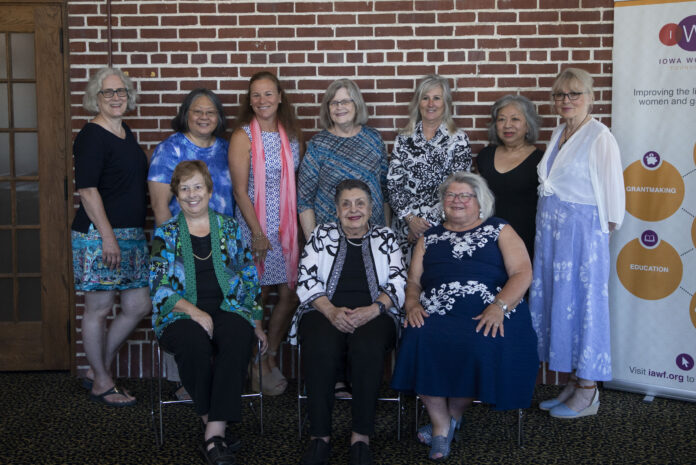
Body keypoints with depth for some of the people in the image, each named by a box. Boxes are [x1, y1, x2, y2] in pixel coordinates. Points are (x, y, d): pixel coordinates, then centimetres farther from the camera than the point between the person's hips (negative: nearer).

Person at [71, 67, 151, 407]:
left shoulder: (126, 133, 15)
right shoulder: (91, 137, -11)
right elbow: (87, 190, -16)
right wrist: (108, 235, -20)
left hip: (132, 235, 9)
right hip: (99, 236, -9)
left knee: (139, 306, 10)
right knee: (99, 310, 3)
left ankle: (97, 370, 26)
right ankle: (102, 383, 17)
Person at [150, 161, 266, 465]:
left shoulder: (230, 228, 15)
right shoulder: (165, 234, 10)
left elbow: (250, 280, 16)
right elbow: (160, 288, 0)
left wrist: (257, 324, 8)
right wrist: (195, 312, -15)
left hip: (228, 308, 1)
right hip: (181, 313, -1)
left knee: (237, 338, -34)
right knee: (194, 341, -36)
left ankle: (215, 434, -33)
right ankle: (213, 424, -20)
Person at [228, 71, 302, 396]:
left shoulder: (292, 134, 8)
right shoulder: (243, 137, -8)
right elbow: (240, 190, -11)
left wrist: (300, 224, 8)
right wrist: (258, 233, -14)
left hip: (288, 226, 5)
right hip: (256, 225, -5)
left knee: (291, 294, 7)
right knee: (257, 297, 2)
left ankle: (271, 357, 27)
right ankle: (257, 368, 18)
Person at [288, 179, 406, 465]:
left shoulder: (386, 237, 16)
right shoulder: (321, 235, 16)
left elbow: (398, 284, 5)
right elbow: (307, 281, 5)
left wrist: (372, 310, -14)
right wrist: (332, 311, -13)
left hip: (373, 314, 0)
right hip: (325, 311, 0)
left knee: (368, 348, -34)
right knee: (322, 348, -33)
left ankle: (361, 437, -25)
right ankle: (319, 436, -24)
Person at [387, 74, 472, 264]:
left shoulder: (458, 139, 1)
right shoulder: (404, 138, 8)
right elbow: (393, 182, 3)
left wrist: (428, 222, -10)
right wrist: (410, 219, -8)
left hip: (442, 226, -2)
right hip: (405, 225, 2)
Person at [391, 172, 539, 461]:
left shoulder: (499, 230, 15)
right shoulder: (429, 239, 25)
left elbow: (522, 273, 3)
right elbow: (413, 280, 18)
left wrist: (499, 307, -14)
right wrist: (412, 305, -5)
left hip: (489, 317, -2)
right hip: (437, 316, 2)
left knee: (484, 346, -34)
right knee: (419, 340, -30)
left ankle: (453, 415, -6)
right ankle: (440, 424, -13)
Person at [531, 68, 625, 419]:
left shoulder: (599, 137, -11)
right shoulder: (558, 134, 14)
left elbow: (612, 189, -11)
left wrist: (604, 227, -5)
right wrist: (547, 225, 12)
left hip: (583, 232, -8)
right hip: (550, 232, 8)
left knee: (583, 304, -1)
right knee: (556, 302, 10)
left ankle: (588, 392, 10)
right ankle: (573, 381, 22)